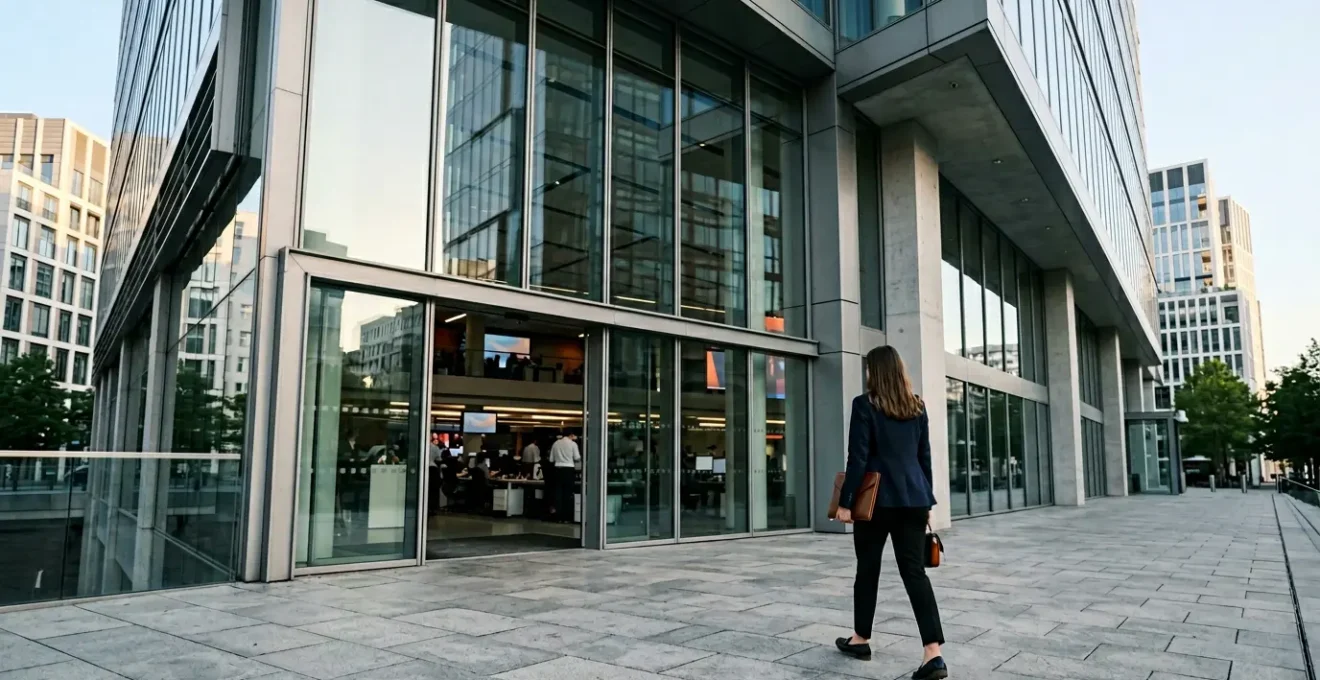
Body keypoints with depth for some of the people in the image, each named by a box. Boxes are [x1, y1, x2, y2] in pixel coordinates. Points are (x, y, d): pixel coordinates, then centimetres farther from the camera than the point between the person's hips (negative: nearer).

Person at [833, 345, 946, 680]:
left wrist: (845, 501, -7)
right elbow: (924, 457, 12)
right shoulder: (917, 407, 9)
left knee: (867, 570, 10)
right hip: (913, 500, 5)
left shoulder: (865, 404, -8)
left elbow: (858, 459, -11)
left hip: (877, 500, -4)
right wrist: (926, 500, 19)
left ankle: (861, 640, 25)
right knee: (915, 571, 2)